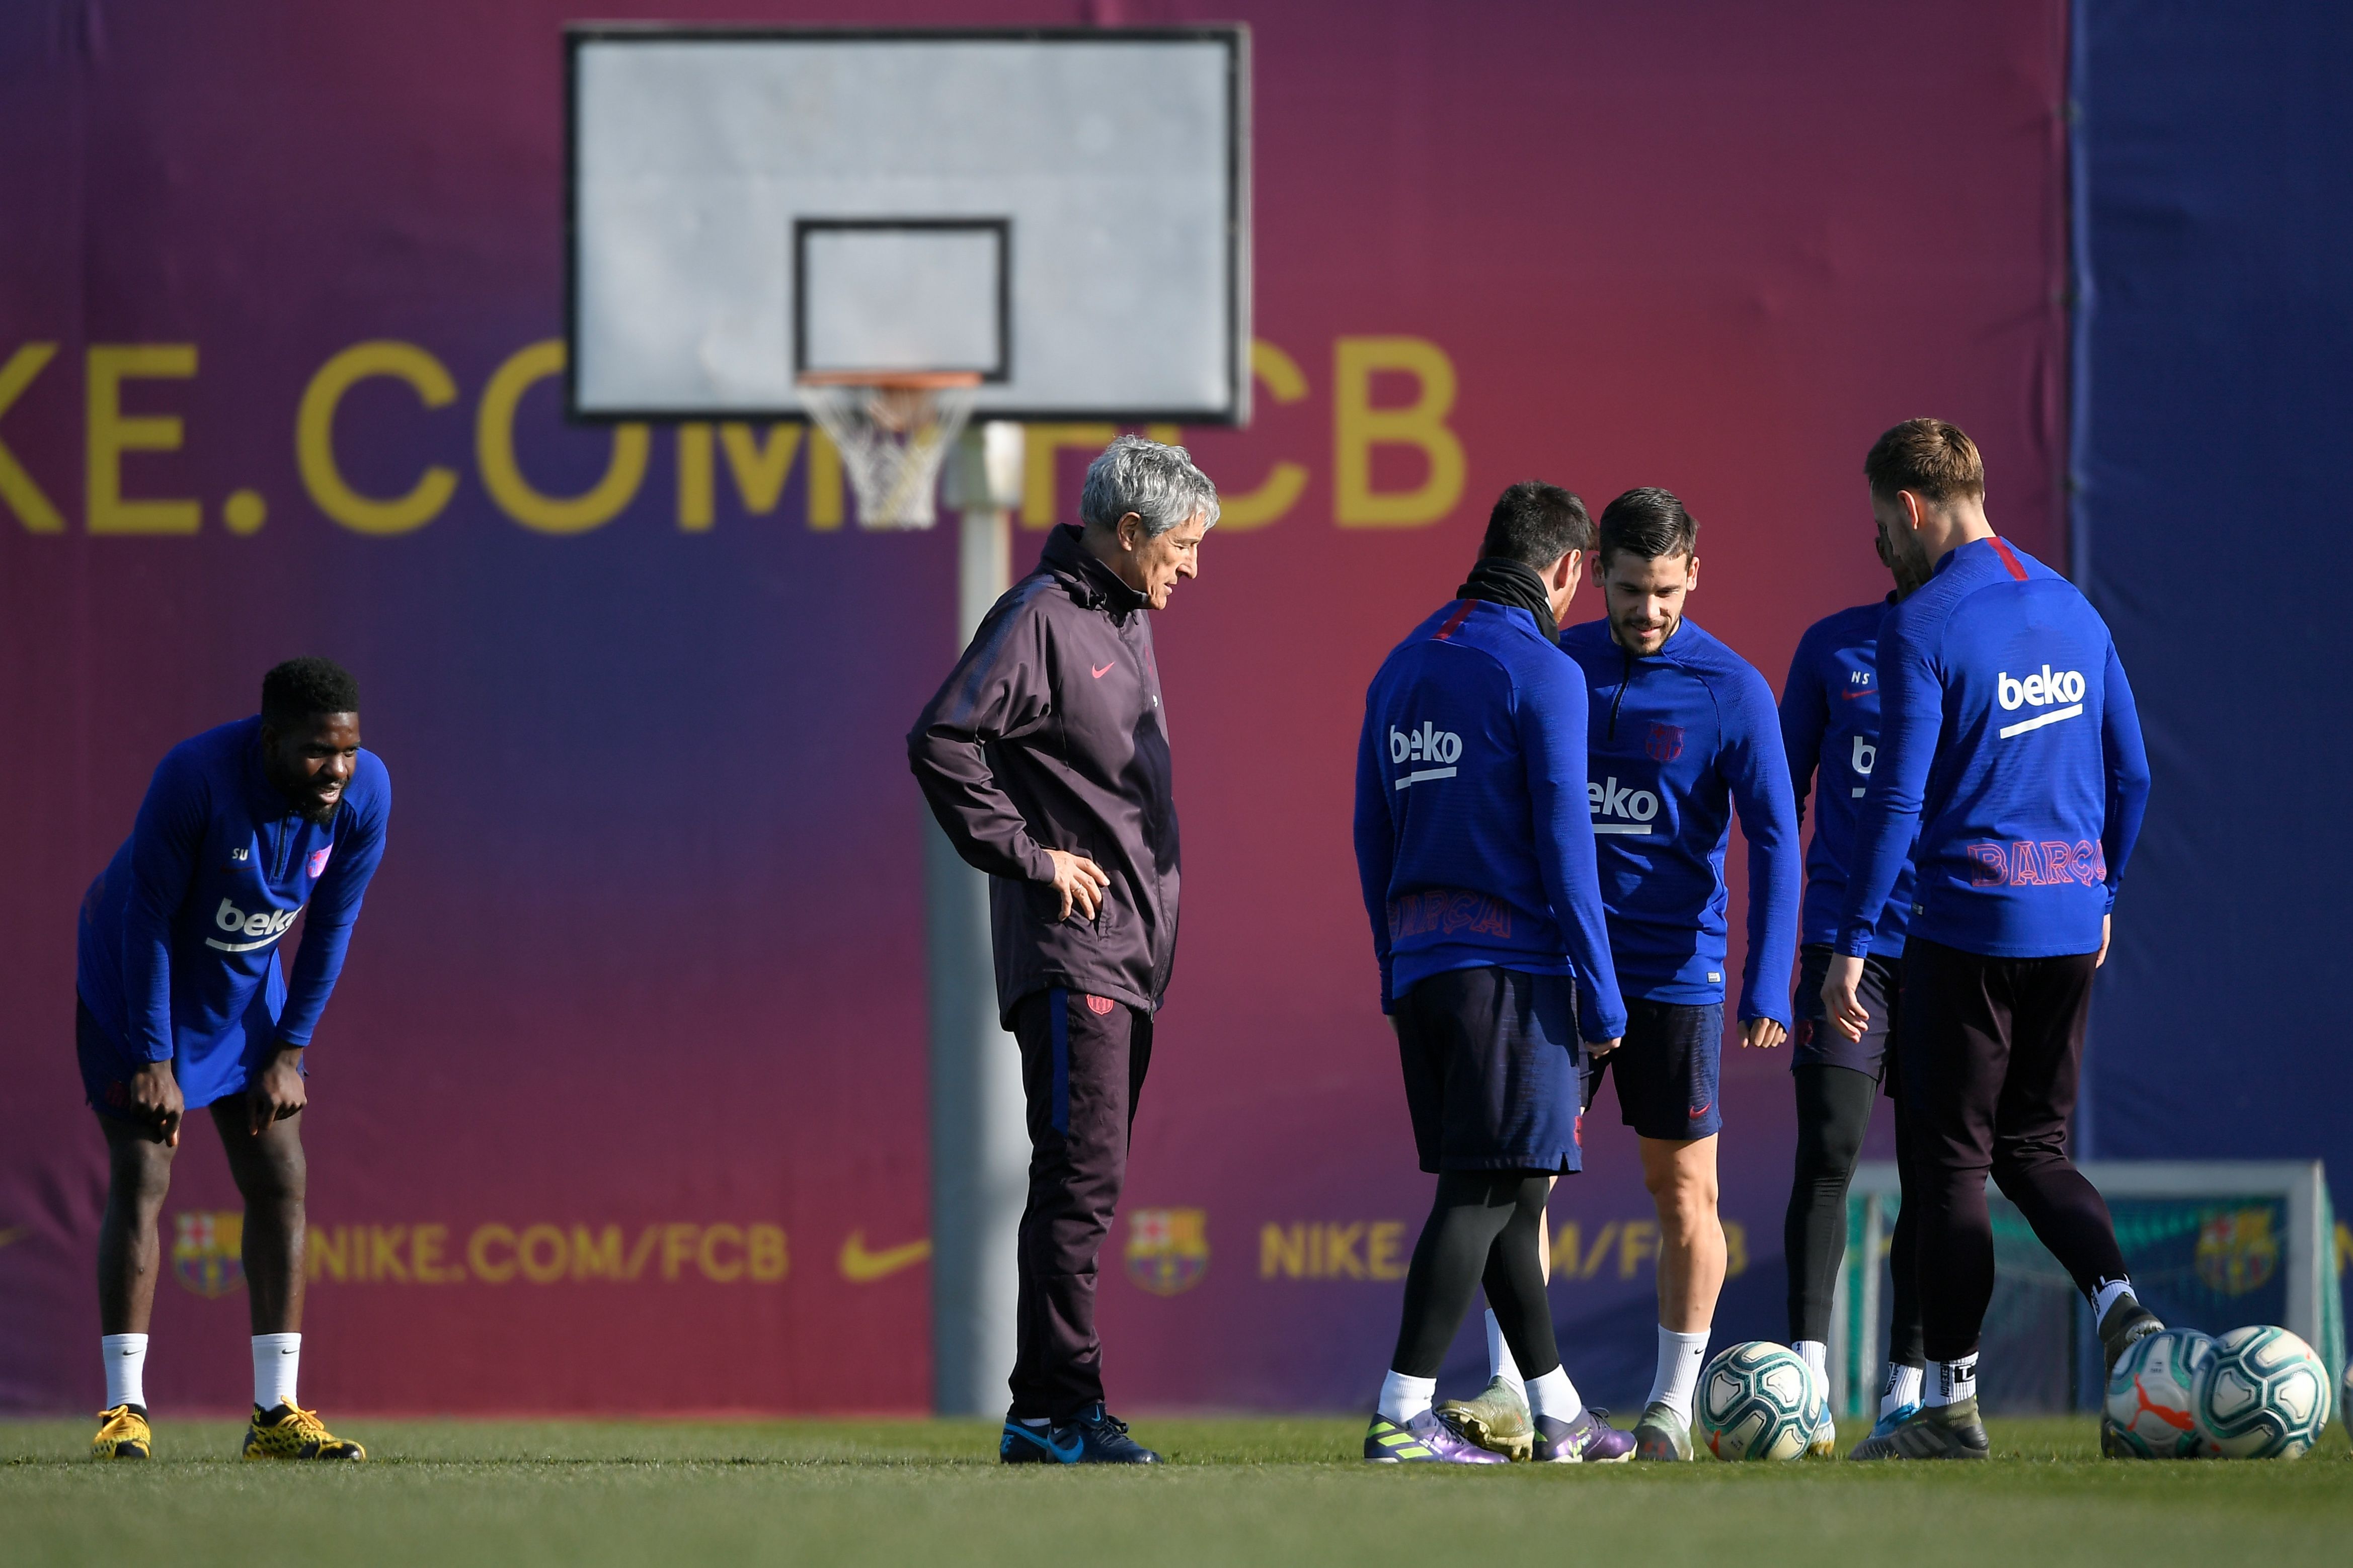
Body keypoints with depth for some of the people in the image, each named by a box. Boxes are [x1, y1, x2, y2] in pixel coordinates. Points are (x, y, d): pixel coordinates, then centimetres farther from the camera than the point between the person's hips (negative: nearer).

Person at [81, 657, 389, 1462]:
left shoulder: (365, 792, -18)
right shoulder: (195, 777, -33)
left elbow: (331, 928, -6)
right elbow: (147, 919, -26)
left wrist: (289, 1053, -6)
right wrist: (152, 1059, -25)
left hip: (244, 989, 5)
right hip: (136, 975, -5)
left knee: (279, 1180, -2)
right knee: (141, 1177, -13)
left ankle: (276, 1414, 0)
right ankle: (125, 1409, -10)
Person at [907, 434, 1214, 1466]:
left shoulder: (1129, 623, 17)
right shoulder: (1041, 621, -12)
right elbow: (940, 743, -20)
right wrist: (1028, 855, -17)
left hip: (1132, 946, 9)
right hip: (1069, 948, -9)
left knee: (1084, 1182, 10)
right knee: (1081, 1177, -12)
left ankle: (1053, 1413, 12)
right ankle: (1057, 1412, -12)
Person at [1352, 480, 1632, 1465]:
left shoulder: (1403, 669, 15)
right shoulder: (1541, 674, -8)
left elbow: (1372, 837, 18)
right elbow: (1563, 841, -12)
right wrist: (1600, 995, -9)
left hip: (1421, 967, 8)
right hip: (1514, 965, -8)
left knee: (1504, 1193, 13)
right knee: (1487, 1190, -8)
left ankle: (1559, 1416, 20)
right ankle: (1403, 1416, -15)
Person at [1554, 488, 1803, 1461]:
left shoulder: (1732, 692, -5)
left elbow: (1774, 842, -8)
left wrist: (1767, 988, -15)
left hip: (1674, 971, -2)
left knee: (1683, 1191, 3)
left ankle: (1673, 1404, 13)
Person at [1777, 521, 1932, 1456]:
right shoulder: (1833, 649, 6)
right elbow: (1785, 793, 11)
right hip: (1844, 938, -1)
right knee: (1827, 1151, -12)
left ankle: (1905, 1388, 9)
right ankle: (1808, 1381, -17)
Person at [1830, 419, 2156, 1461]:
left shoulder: (1921, 629, -10)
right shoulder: (2074, 612, 11)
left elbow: (1898, 800, -15)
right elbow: (2130, 776, 15)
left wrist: (1851, 946, -12)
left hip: (1969, 922, -6)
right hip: (2070, 923, 6)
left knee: (1951, 1159, 2)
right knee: (2033, 1145, 17)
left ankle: (1949, 1403, 4)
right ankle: (2118, 1304, -8)